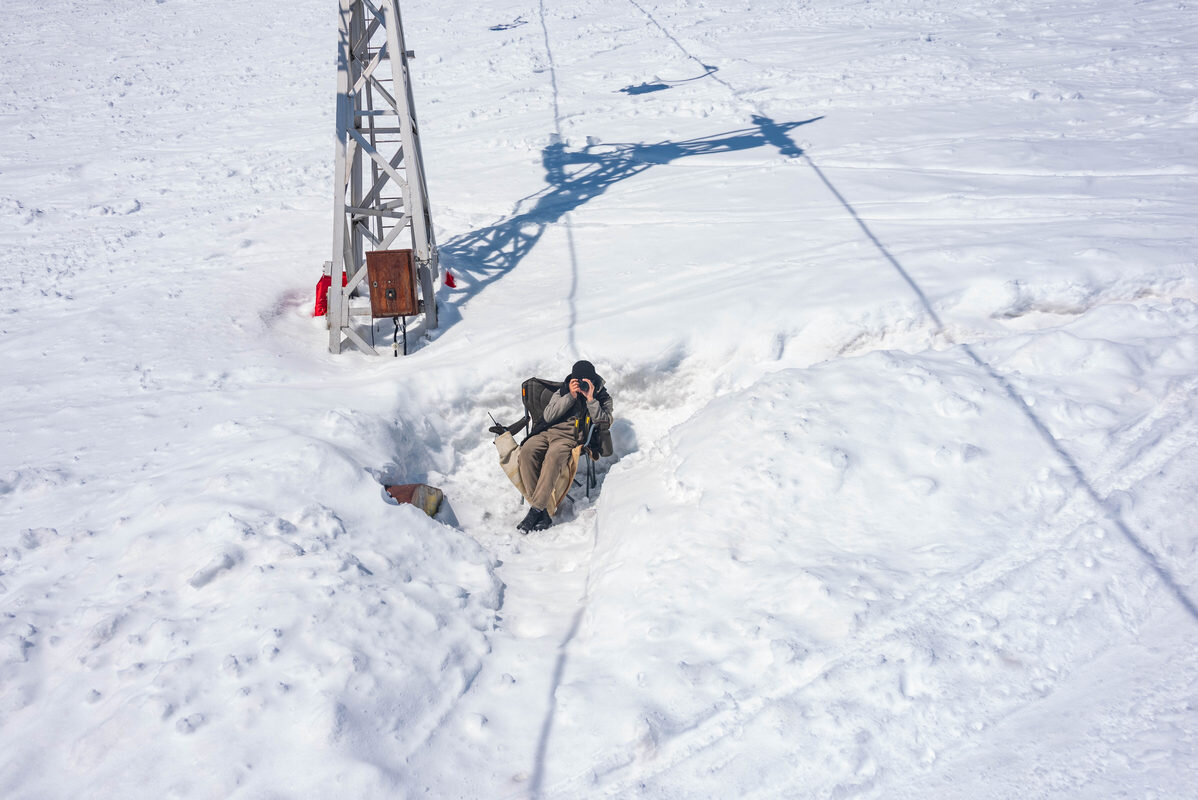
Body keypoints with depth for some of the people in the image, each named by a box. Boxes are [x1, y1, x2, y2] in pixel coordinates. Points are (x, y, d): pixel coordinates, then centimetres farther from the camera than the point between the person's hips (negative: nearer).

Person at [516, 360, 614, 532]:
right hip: (549, 432, 3)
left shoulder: (603, 398, 14)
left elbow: (604, 423, -2)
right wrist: (571, 396, -2)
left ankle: (536, 509, -39)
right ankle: (542, 512, -32)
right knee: (527, 450, -31)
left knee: (553, 456, -38)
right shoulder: (563, 392, 19)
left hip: (571, 438, -3)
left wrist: (590, 399, -7)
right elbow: (548, 415, 6)